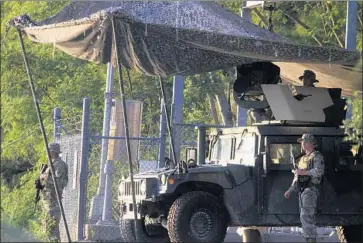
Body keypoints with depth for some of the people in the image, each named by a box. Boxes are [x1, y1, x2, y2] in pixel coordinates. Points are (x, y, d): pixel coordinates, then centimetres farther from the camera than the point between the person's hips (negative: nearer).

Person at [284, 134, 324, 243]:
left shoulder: (317, 156, -5)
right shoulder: (302, 158, 22)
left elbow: (319, 171, -20)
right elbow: (297, 176, 26)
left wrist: (303, 172, -18)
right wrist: (290, 190, 22)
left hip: (310, 190, -9)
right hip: (302, 189, 9)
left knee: (306, 216, -18)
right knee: (307, 217, 8)